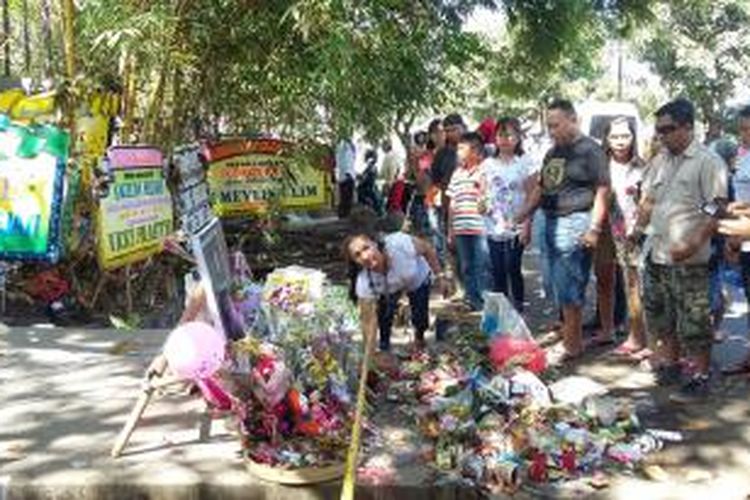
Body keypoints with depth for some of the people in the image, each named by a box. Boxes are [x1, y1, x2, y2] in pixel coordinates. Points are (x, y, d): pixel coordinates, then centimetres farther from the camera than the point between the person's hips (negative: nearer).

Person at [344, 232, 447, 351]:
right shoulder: (364, 282, -37)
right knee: (384, 315, -13)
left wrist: (439, 275, -15)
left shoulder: (399, 243, -45)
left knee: (420, 320, -7)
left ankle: (419, 338, 27)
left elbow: (427, 249, -24)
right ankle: (384, 348, 16)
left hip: (418, 279, -1)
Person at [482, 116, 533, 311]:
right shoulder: (488, 164, 9)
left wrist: (527, 225, -9)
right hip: (494, 226, 3)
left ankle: (518, 308, 11)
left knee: (513, 269, -3)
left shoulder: (524, 163, -1)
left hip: (516, 227, -3)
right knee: (497, 271, 6)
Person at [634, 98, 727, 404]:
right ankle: (669, 367, 34)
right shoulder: (660, 161, 12)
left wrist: (693, 244, -23)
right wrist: (638, 227, 2)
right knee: (661, 316, 18)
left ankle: (699, 379, 11)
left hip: (688, 260, -7)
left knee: (694, 322, 0)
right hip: (657, 254, 7)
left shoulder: (708, 162, -10)